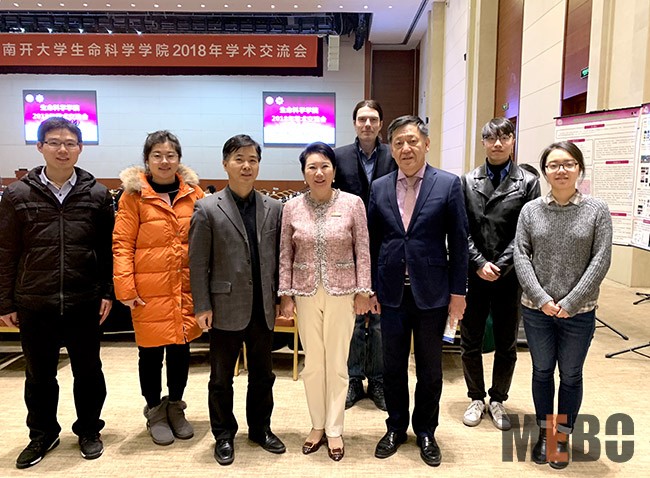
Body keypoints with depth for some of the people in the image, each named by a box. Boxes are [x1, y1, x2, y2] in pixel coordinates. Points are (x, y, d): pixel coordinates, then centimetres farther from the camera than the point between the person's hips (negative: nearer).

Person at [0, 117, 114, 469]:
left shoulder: (97, 195, 0)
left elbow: (108, 249, 2)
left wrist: (108, 292, -2)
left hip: (84, 303, 0)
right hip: (34, 305, 1)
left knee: (88, 372, 13)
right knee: (39, 375, 15)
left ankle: (88, 430, 33)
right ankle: (42, 433, 37)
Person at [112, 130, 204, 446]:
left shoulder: (193, 193, 5)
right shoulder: (133, 194, -3)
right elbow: (122, 244, -5)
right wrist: (125, 287, -12)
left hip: (186, 287, 3)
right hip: (149, 288, -2)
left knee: (181, 347, 13)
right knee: (151, 351, 10)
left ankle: (175, 406, 35)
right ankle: (154, 412, 31)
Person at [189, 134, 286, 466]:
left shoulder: (273, 208, 4)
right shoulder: (207, 209, -5)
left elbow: (278, 257, 7)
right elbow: (198, 263, -6)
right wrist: (202, 307, -8)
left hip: (263, 309, 3)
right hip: (226, 309, -3)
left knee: (263, 375, 17)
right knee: (221, 378, 13)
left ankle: (261, 428, 37)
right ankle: (224, 435, 33)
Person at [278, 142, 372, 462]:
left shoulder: (353, 204, -6)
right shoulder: (292, 208, -1)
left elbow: (362, 252, -3)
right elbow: (285, 255, 3)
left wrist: (363, 292, -5)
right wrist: (285, 295, 1)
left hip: (341, 292, -1)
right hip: (306, 293, 2)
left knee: (337, 363, 7)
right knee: (312, 362, 12)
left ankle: (334, 430, 24)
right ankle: (317, 425, 30)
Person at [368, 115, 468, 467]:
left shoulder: (448, 184, -4)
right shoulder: (379, 188, 4)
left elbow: (458, 241, -3)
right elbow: (372, 242, 6)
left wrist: (458, 291, -4)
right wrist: (371, 288, 4)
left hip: (432, 292, -2)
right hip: (392, 292, 2)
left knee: (430, 367, 13)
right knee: (393, 365, 13)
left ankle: (425, 432, 33)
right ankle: (396, 428, 34)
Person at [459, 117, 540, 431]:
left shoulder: (528, 182, 1)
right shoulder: (468, 181, 5)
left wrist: (500, 267, -13)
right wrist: (479, 264, -10)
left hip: (509, 276, -1)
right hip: (474, 274, 1)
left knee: (506, 345, 11)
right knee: (470, 342, 10)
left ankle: (498, 399, 30)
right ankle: (476, 398, 28)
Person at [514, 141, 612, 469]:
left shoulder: (597, 210, -5)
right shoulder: (531, 209, -1)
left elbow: (601, 260, -8)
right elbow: (520, 255, -4)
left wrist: (570, 303, -13)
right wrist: (541, 298, -13)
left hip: (579, 312, -1)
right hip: (536, 309, 1)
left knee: (571, 375, 13)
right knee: (542, 371, 15)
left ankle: (563, 436, 33)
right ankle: (545, 432, 34)